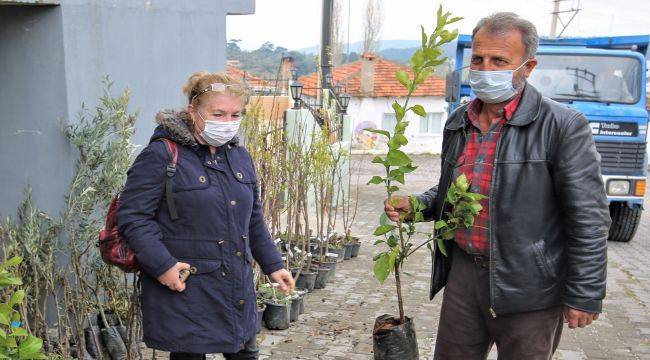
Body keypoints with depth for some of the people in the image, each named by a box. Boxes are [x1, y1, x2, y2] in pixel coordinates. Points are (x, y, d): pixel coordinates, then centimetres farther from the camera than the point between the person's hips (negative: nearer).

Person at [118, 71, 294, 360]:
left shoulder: (239, 157, 11)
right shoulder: (162, 156, -12)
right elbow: (132, 215, -14)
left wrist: (272, 264, 18)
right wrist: (162, 265, -21)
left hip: (237, 289, 7)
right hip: (185, 290, -6)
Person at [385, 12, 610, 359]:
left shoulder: (563, 126, -12)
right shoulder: (458, 123, 8)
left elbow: (588, 219, -12)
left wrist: (584, 296, -12)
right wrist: (414, 206, 2)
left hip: (527, 289, -5)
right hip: (463, 272, 6)